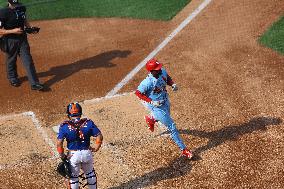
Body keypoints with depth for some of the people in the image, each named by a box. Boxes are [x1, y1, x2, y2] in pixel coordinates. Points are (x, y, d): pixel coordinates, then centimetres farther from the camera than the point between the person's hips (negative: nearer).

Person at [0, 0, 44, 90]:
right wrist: (13, 31, -27)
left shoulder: (21, 9, -1)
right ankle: (12, 78, 42)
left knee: (28, 61, 0)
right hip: (10, 41, -4)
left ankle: (34, 84, 2)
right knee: (11, 61, 16)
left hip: (22, 39, 4)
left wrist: (30, 28, 1)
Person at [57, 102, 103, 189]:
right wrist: (95, 148, 7)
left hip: (73, 155, -2)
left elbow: (59, 143, -15)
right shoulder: (88, 123, -6)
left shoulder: (64, 126, -10)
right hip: (87, 153, 2)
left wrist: (62, 156, -3)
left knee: (73, 177, 18)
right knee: (90, 174, 26)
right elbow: (99, 137, -6)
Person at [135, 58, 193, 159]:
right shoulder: (148, 82, -33)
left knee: (166, 116, 36)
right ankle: (183, 150, 10)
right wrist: (151, 102, -28)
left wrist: (172, 84, -13)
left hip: (165, 101, 7)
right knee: (171, 126, -3)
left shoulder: (162, 72, -15)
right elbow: (138, 93, -23)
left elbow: (167, 78, 7)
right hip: (157, 106, -7)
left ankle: (150, 119, 66)